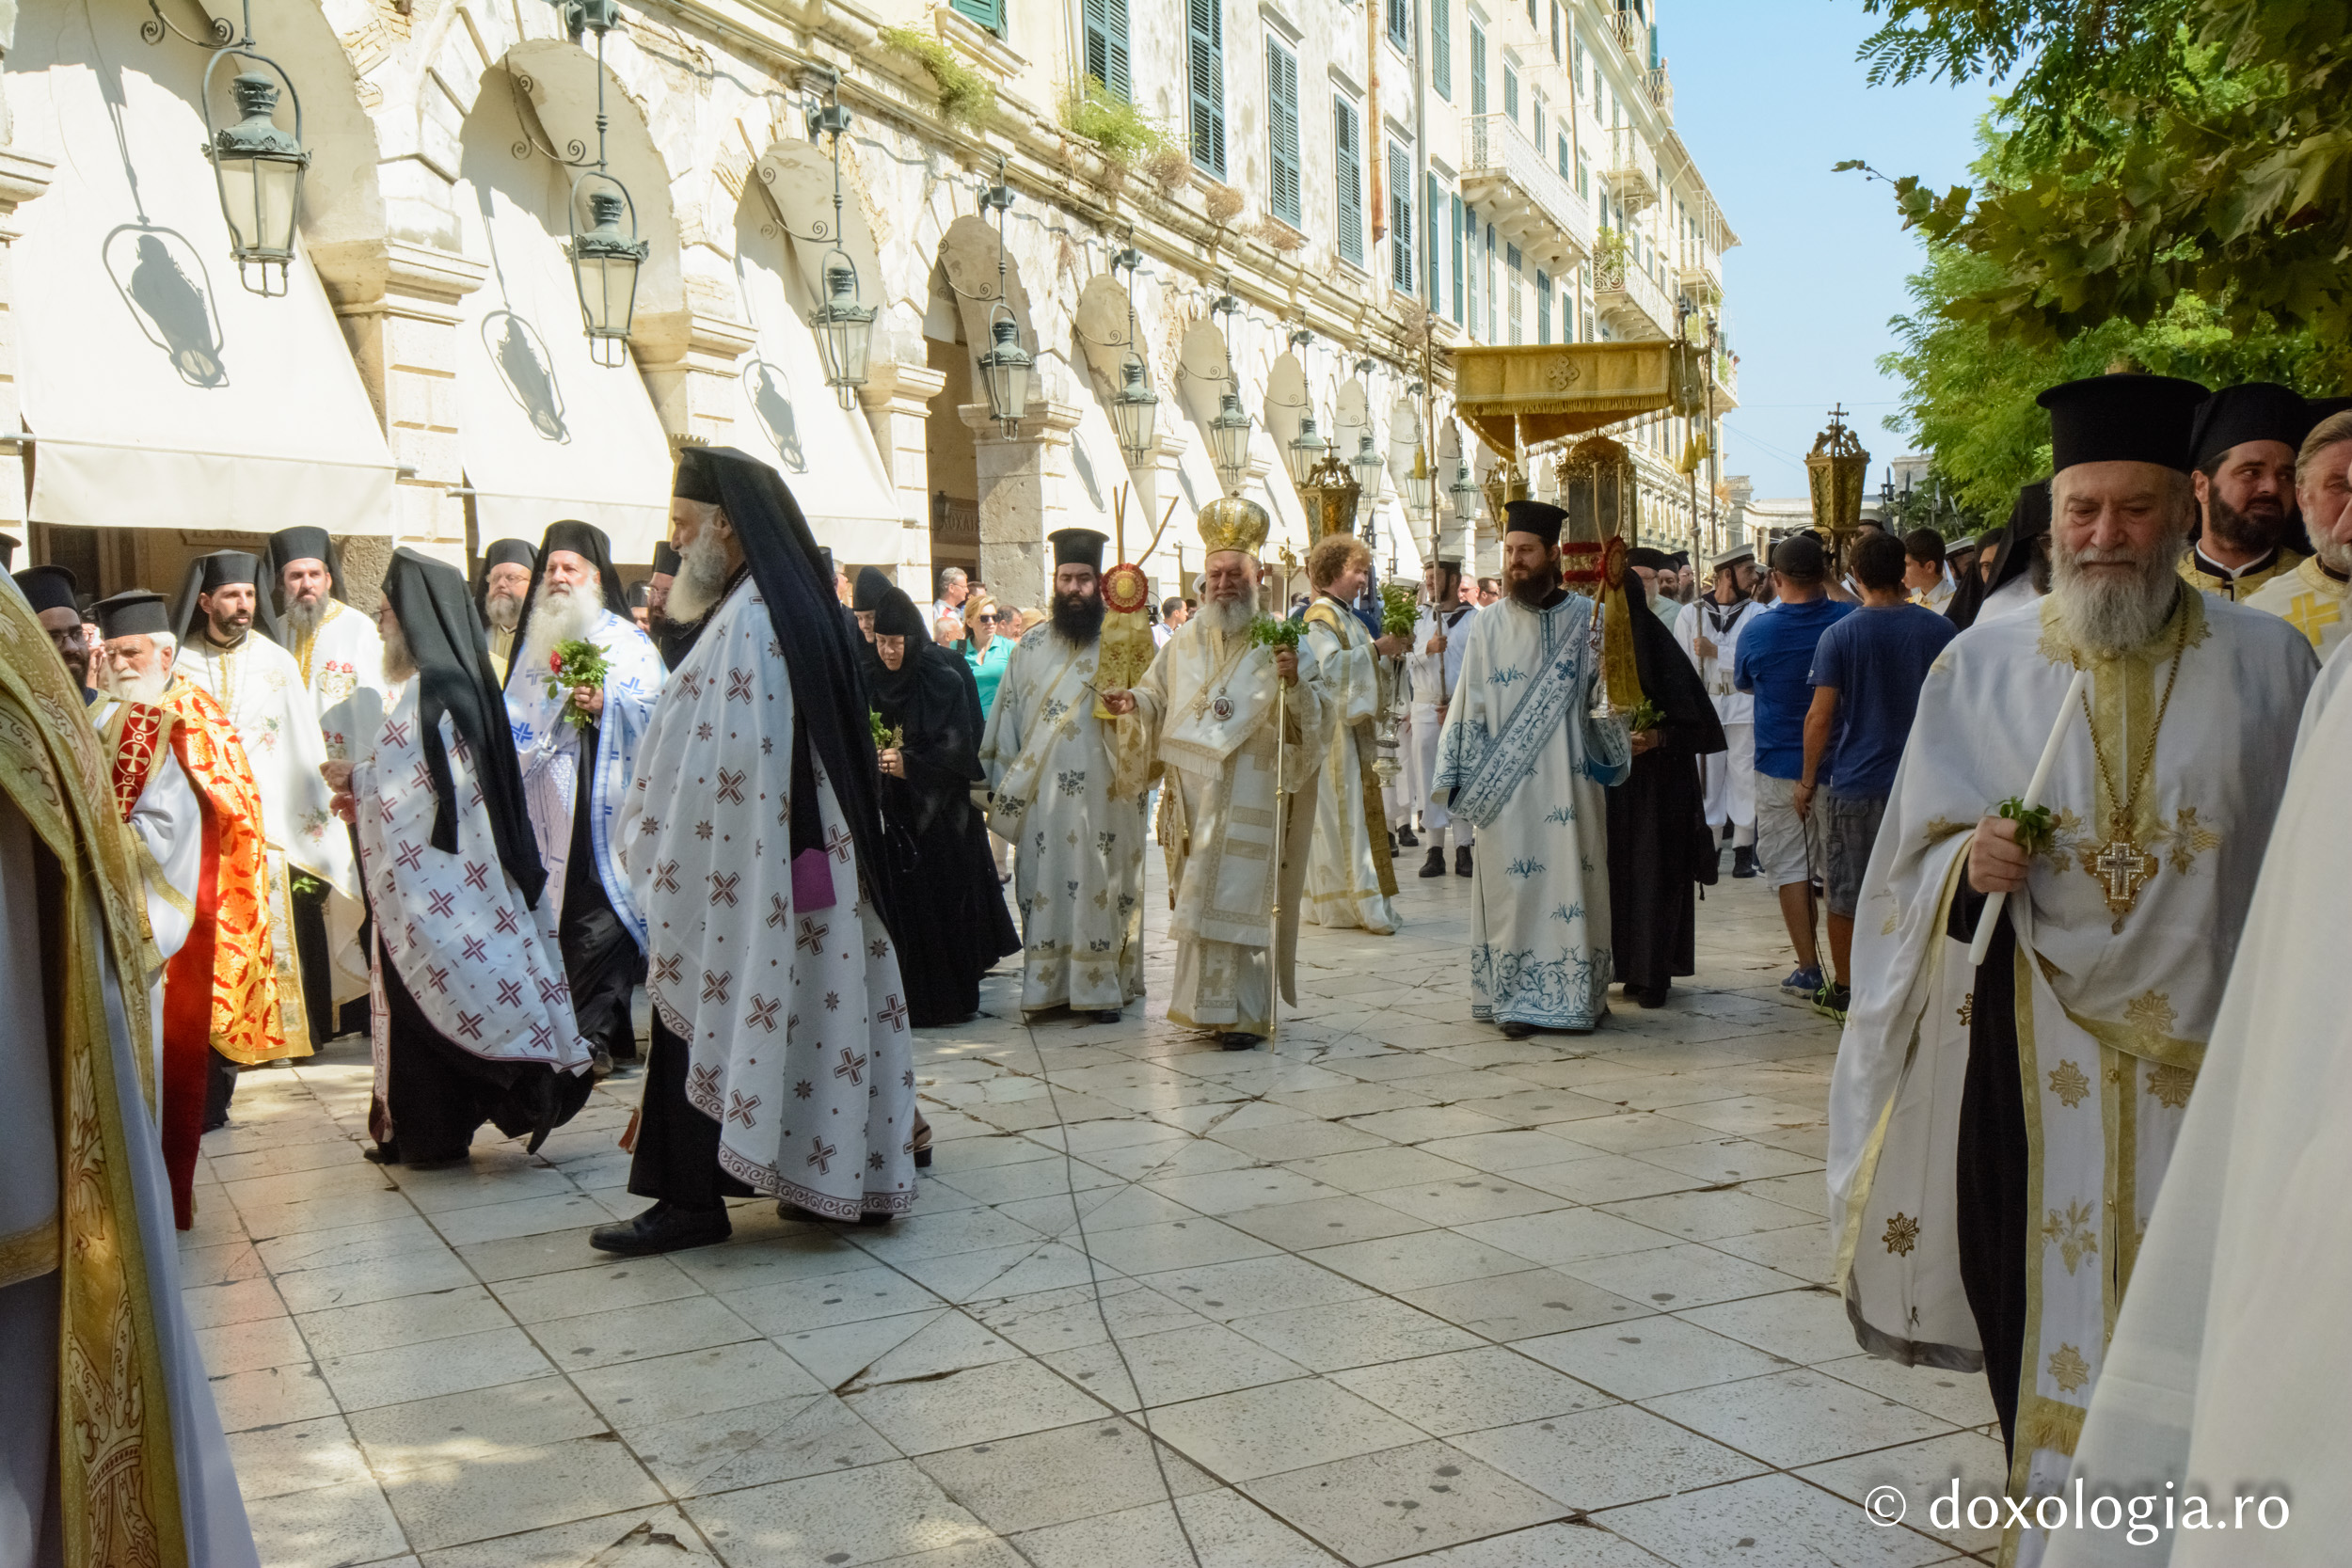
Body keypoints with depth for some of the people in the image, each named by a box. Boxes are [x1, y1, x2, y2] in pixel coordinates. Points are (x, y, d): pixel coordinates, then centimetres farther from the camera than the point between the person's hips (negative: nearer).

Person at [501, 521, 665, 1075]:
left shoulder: (628, 641, 4)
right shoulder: (534, 641, 20)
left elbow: (657, 711, -4)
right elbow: (514, 716, 23)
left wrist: (606, 705, -17)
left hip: (604, 801, -4)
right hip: (547, 802, 4)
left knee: (599, 918, -9)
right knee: (554, 914, 1)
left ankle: (595, 1033, -5)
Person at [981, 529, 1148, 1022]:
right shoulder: (1031, 646, 10)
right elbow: (1009, 716, 12)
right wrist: (1004, 784, 10)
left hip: (1104, 793, -2)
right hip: (1042, 795, 2)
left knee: (1102, 886, 1)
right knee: (1044, 885, 4)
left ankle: (1104, 985, 9)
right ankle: (1048, 985, 12)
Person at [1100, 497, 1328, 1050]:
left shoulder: (1282, 641, -1)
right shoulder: (1185, 642, 12)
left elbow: (1315, 716, -6)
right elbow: (1157, 702, 18)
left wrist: (1294, 683, -26)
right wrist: (1132, 704, -3)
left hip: (1251, 795, -4)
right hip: (1193, 794, 5)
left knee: (1241, 898, -7)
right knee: (1202, 898, 10)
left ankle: (1243, 1012, -1)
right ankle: (1209, 1004, 22)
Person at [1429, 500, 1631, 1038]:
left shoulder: (1587, 619, 4)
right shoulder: (1487, 625, 7)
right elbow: (1468, 706, 8)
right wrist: (1457, 779, 5)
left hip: (1568, 785, 0)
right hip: (1505, 787, 1)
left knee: (1572, 880, 1)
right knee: (1513, 885, 0)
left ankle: (1580, 996, 12)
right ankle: (1517, 999, 8)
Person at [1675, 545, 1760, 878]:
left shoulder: (1756, 614, 2)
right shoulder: (1690, 613, 5)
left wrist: (1716, 652, -14)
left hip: (1743, 709, -1)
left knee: (1744, 776, -1)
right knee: (1706, 776, 2)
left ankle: (1744, 849, 6)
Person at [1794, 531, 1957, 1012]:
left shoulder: (1838, 636, -8)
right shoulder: (1940, 629, 1)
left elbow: (1820, 717, -9)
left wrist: (1807, 780, 0)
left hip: (1853, 783, -3)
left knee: (1845, 894, 8)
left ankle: (1845, 987, 16)